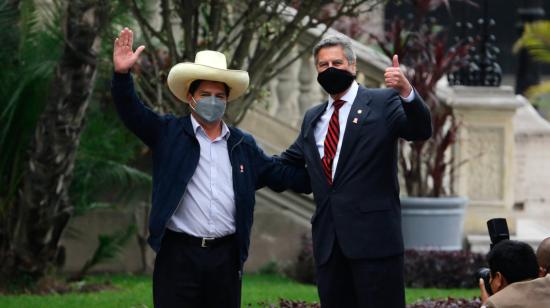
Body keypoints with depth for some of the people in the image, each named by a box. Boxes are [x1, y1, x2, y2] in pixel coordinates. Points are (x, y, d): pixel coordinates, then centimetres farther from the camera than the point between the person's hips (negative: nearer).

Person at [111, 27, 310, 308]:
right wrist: (122, 74, -23)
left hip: (226, 256, 3)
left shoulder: (243, 145, 14)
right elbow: (132, 112, -7)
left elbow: (280, 174, 17)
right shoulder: (168, 133, 5)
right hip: (178, 255, -3)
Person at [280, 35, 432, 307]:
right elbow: (287, 163, 29)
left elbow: (420, 131, -12)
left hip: (373, 237, -6)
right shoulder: (313, 119, 20)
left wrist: (406, 91, -31)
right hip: (329, 242, 6)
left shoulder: (383, 102, 2)